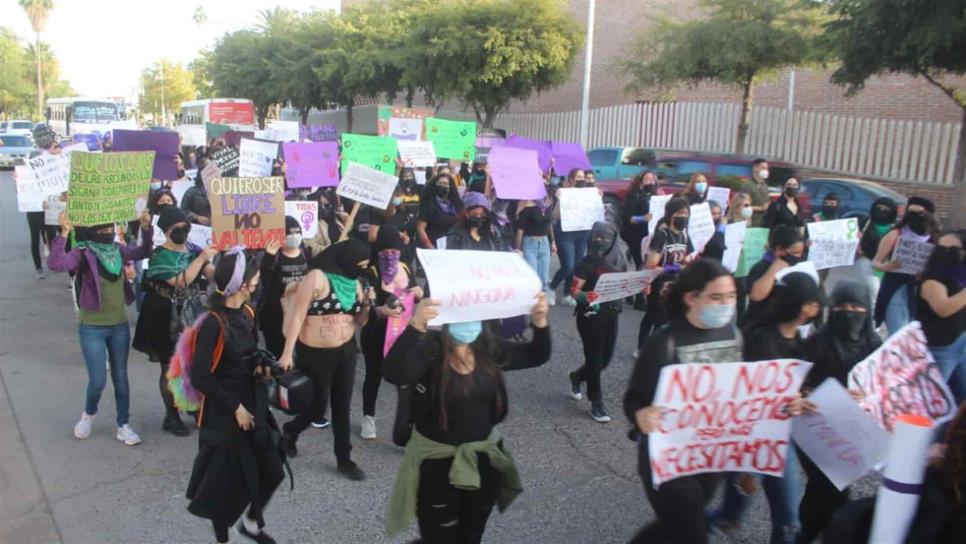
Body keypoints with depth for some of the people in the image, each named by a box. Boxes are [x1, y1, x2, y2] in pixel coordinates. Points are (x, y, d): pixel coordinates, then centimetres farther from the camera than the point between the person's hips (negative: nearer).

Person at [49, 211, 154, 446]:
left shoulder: (118, 250, 0)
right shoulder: (82, 253, -14)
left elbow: (144, 251, 17)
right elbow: (55, 263, -33)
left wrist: (146, 228, 3)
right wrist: (64, 233, -41)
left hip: (120, 326, 5)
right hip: (92, 328, -4)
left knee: (120, 377, 11)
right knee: (98, 381, -3)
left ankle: (124, 426, 24)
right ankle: (88, 414, 30)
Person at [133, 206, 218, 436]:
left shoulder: (193, 249, 5)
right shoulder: (160, 256, -13)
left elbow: (212, 274, -1)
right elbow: (181, 282, -26)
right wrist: (202, 258, -27)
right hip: (166, 319, -5)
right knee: (171, 367, 4)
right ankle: (171, 416, 15)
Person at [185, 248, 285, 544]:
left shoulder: (247, 313, 2)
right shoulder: (214, 323, -21)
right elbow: (200, 377, -21)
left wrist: (260, 367, -2)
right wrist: (235, 408, -17)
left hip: (252, 404, 7)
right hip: (223, 413, -7)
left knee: (271, 471, 14)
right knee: (227, 481, 7)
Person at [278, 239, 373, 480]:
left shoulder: (353, 283, 4)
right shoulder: (317, 278, -15)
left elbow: (360, 322, 11)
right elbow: (297, 317, -16)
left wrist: (367, 304, -9)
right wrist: (287, 353, -20)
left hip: (346, 351, 6)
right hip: (315, 353, -6)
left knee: (342, 406, 10)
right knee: (317, 405, 5)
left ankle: (344, 459, 21)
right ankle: (289, 432, 36)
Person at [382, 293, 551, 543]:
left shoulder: (489, 347, -6)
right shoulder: (429, 350, -22)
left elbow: (537, 356, 1)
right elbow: (394, 374, -41)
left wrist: (540, 322, -19)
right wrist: (416, 326, -54)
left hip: (484, 456, 5)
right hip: (437, 460, -5)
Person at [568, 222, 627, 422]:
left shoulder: (619, 260, 2)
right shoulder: (588, 262, -13)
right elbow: (574, 290, -14)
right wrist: (586, 296, -34)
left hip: (611, 313, 6)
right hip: (591, 314, -6)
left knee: (606, 357, 13)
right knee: (594, 358, 1)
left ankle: (577, 377, 40)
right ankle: (596, 403, 13)